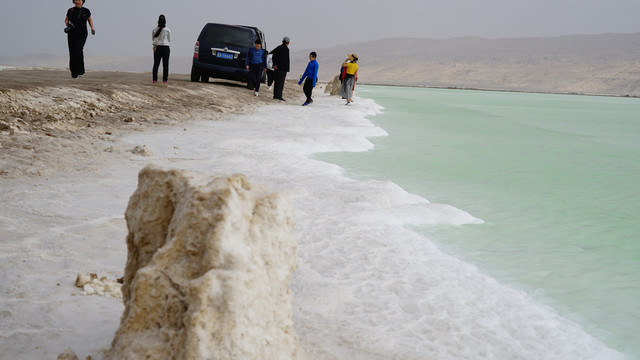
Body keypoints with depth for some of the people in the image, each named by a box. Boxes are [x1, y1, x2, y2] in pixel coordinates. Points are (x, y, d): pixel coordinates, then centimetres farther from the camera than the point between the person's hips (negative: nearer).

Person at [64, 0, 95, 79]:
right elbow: (66, 20, 17)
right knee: (72, 52, -3)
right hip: (72, 34, 2)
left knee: (78, 50, -22)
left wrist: (92, 28, 5)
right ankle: (74, 73, 8)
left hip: (82, 34, -2)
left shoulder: (86, 11, 2)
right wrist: (67, 24, -4)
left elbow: (90, 19, 19)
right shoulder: (70, 10, 4)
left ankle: (80, 71, -11)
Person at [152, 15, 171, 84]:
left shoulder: (154, 29, -1)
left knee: (156, 64, 6)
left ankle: (154, 79, 2)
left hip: (157, 48, 2)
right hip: (165, 48, -2)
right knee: (165, 64, 4)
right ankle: (165, 79, 1)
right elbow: (169, 40, 4)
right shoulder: (167, 30, -6)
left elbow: (152, 40, 5)